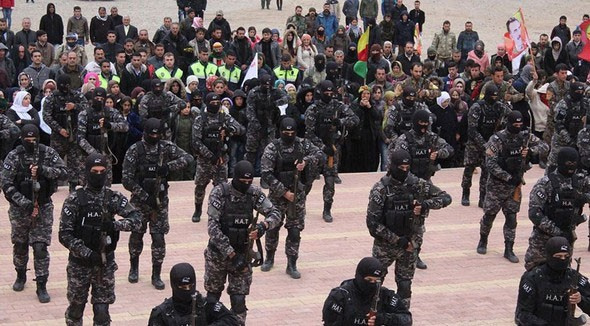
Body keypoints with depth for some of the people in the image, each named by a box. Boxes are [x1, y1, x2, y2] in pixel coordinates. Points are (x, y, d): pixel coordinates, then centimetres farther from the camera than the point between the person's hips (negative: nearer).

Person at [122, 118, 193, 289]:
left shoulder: (167, 147, -3)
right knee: (136, 234, 12)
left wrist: (169, 166, -24)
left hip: (160, 200, 1)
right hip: (140, 200, -1)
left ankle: (156, 275, 8)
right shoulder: (135, 150, -10)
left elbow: (188, 158, -9)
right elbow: (127, 179, -13)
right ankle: (134, 267, 34)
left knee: (159, 237, -1)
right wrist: (144, 197, -17)